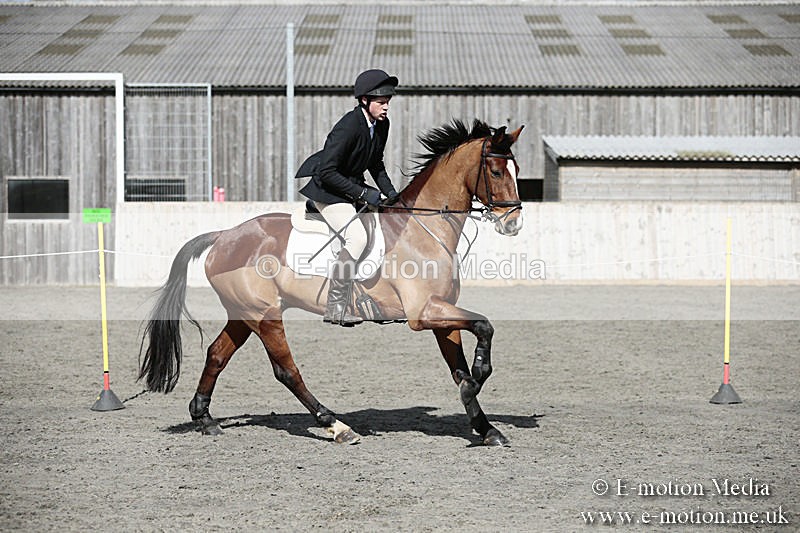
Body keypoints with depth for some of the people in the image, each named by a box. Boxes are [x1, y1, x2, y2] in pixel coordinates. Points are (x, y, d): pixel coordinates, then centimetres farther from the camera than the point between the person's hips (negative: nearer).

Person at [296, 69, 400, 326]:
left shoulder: (382, 124, 1)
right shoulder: (349, 126, -25)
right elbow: (327, 171, -27)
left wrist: (390, 192, 2)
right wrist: (363, 194, -26)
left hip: (352, 184, 9)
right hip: (325, 187, -9)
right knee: (357, 238, -26)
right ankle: (335, 307, -20)